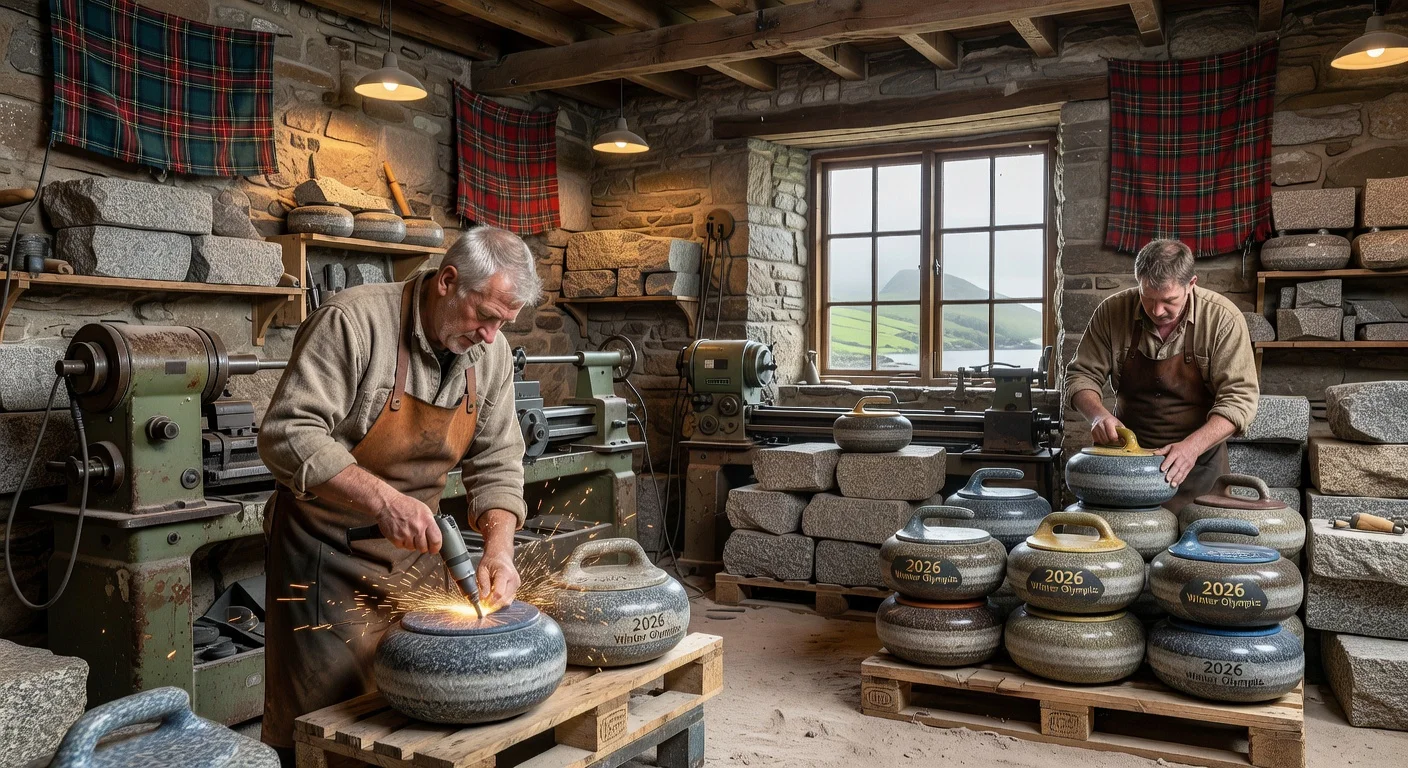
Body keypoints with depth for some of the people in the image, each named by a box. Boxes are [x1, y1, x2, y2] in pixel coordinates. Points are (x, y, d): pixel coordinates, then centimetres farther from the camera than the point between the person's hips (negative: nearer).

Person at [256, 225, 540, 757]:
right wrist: (383, 500, -35)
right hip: (327, 551, -5)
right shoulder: (353, 321, -21)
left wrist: (499, 550, -14)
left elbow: (496, 464, 1)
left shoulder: (490, 352, -2)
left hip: (417, 553, 5)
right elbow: (286, 434, -25)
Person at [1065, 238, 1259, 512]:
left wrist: (1192, 446, -30)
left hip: (1200, 461, -1)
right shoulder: (1112, 312, -7)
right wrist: (1099, 414, -22)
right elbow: (1081, 375, -1)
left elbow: (1239, 397, -15)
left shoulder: (1223, 319, -12)